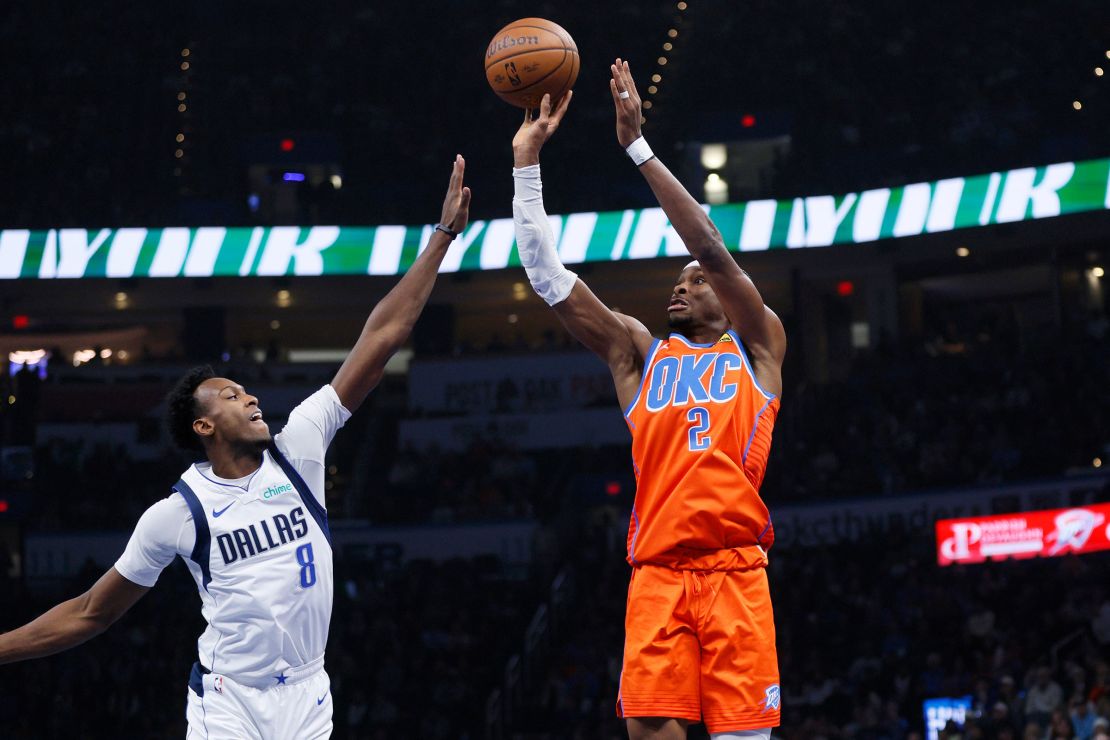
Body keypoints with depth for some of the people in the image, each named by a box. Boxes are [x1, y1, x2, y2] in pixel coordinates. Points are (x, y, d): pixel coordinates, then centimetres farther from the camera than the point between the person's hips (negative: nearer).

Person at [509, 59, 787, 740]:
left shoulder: (758, 346, 12)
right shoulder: (639, 353, 20)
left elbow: (710, 246, 0)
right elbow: (548, 275, 15)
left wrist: (638, 146, -2)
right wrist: (526, 160, 10)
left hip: (734, 571, -2)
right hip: (656, 573, 3)